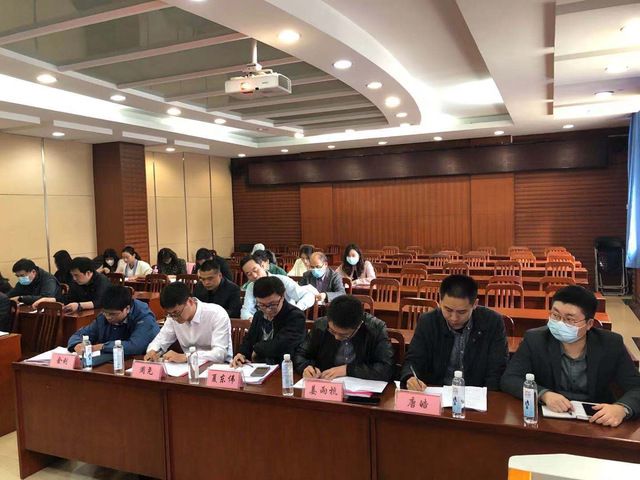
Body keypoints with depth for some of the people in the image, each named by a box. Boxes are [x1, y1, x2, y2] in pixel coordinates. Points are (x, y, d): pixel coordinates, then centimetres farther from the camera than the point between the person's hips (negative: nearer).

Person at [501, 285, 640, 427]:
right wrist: (544, 394, -28)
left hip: (595, 422, 3)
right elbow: (509, 379, -12)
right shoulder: (535, 340, -9)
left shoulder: (611, 344, -5)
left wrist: (621, 408, -27)